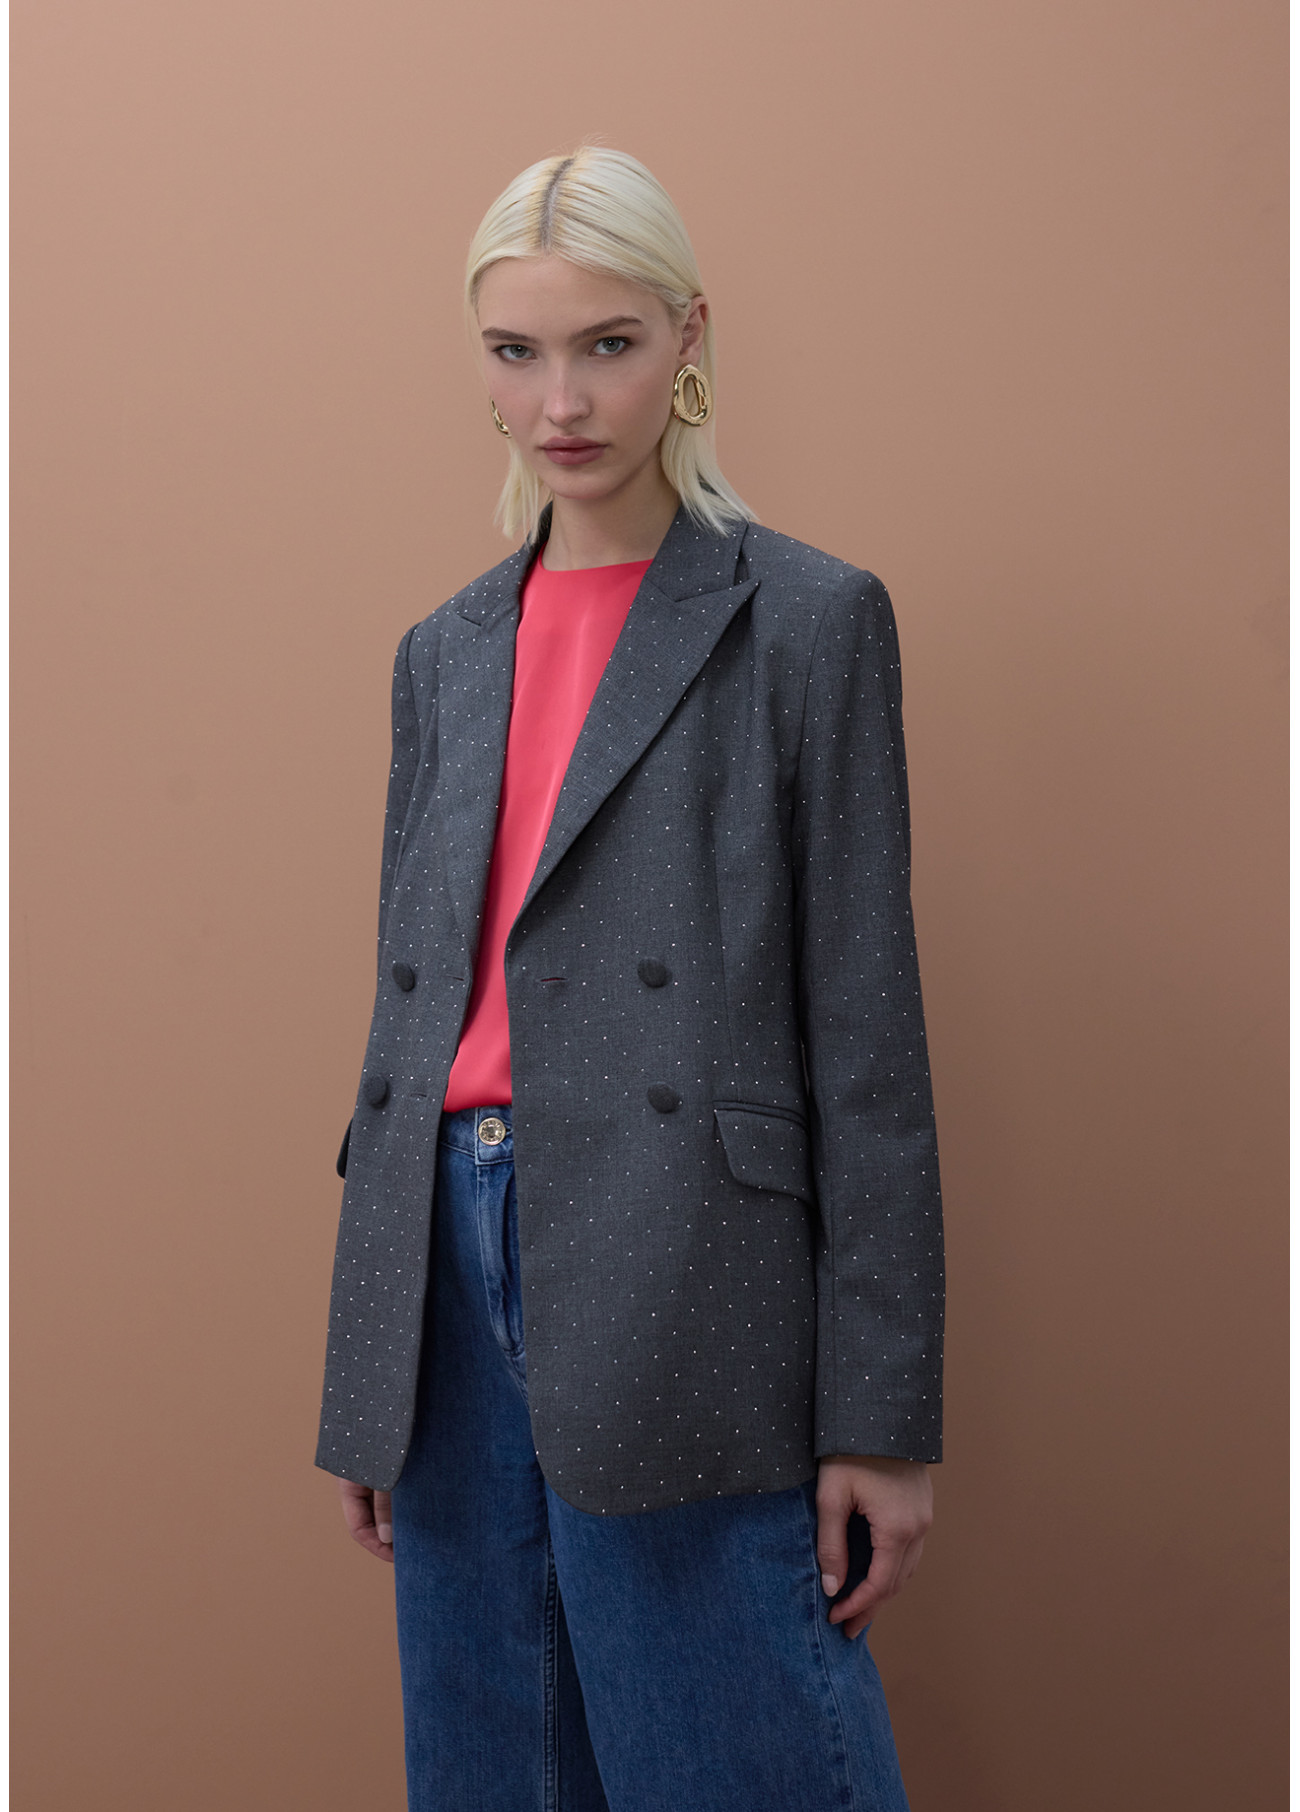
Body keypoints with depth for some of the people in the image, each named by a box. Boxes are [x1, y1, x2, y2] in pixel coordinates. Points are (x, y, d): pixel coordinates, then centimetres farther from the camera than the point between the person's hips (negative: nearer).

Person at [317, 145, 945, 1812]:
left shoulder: (807, 621, -2)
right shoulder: (443, 654, 14)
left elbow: (864, 1026, -5)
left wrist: (881, 1413, -8)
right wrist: (365, 1377, 15)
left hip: (674, 1285, -5)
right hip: (456, 1256, 6)